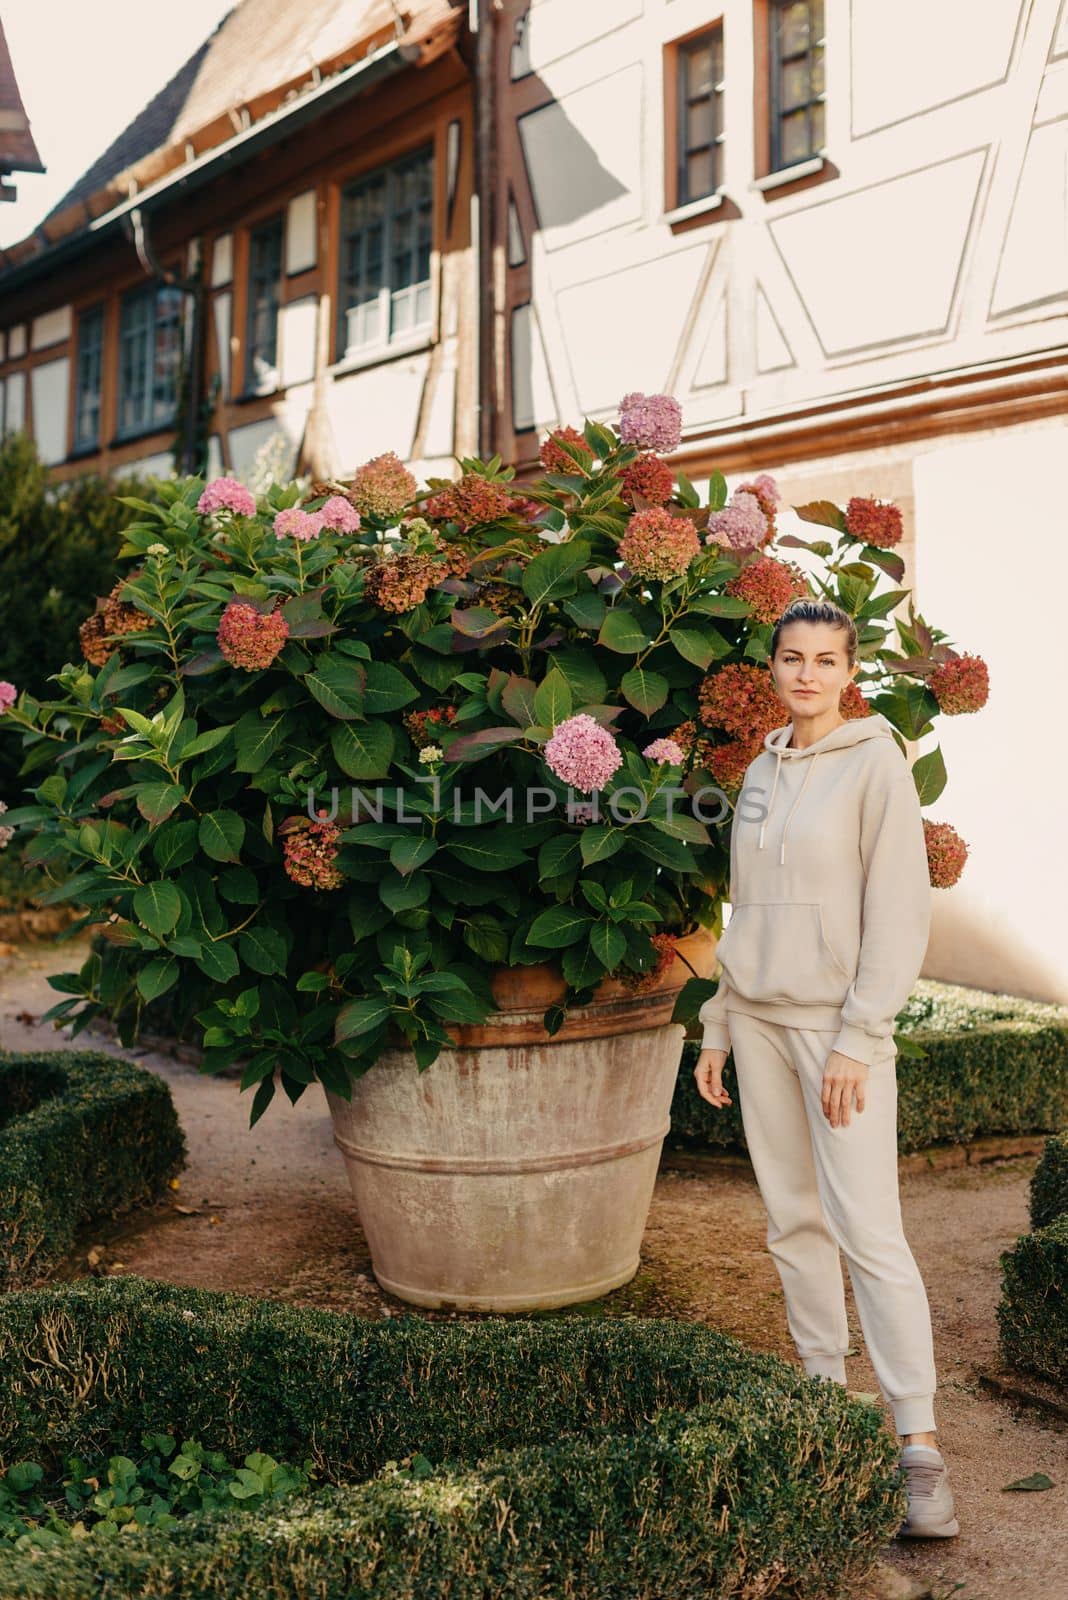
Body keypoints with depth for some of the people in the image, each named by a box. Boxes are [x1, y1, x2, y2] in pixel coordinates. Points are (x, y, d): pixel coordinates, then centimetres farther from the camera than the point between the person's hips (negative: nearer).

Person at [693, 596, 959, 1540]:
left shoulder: (876, 763, -5)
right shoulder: (762, 773, 13)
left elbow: (900, 911, -10)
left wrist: (859, 1039, -15)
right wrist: (718, 1027, 14)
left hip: (838, 1023, -6)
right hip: (761, 1017, 6)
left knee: (868, 1228, -10)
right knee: (794, 1222, 9)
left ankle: (920, 1445, -6)